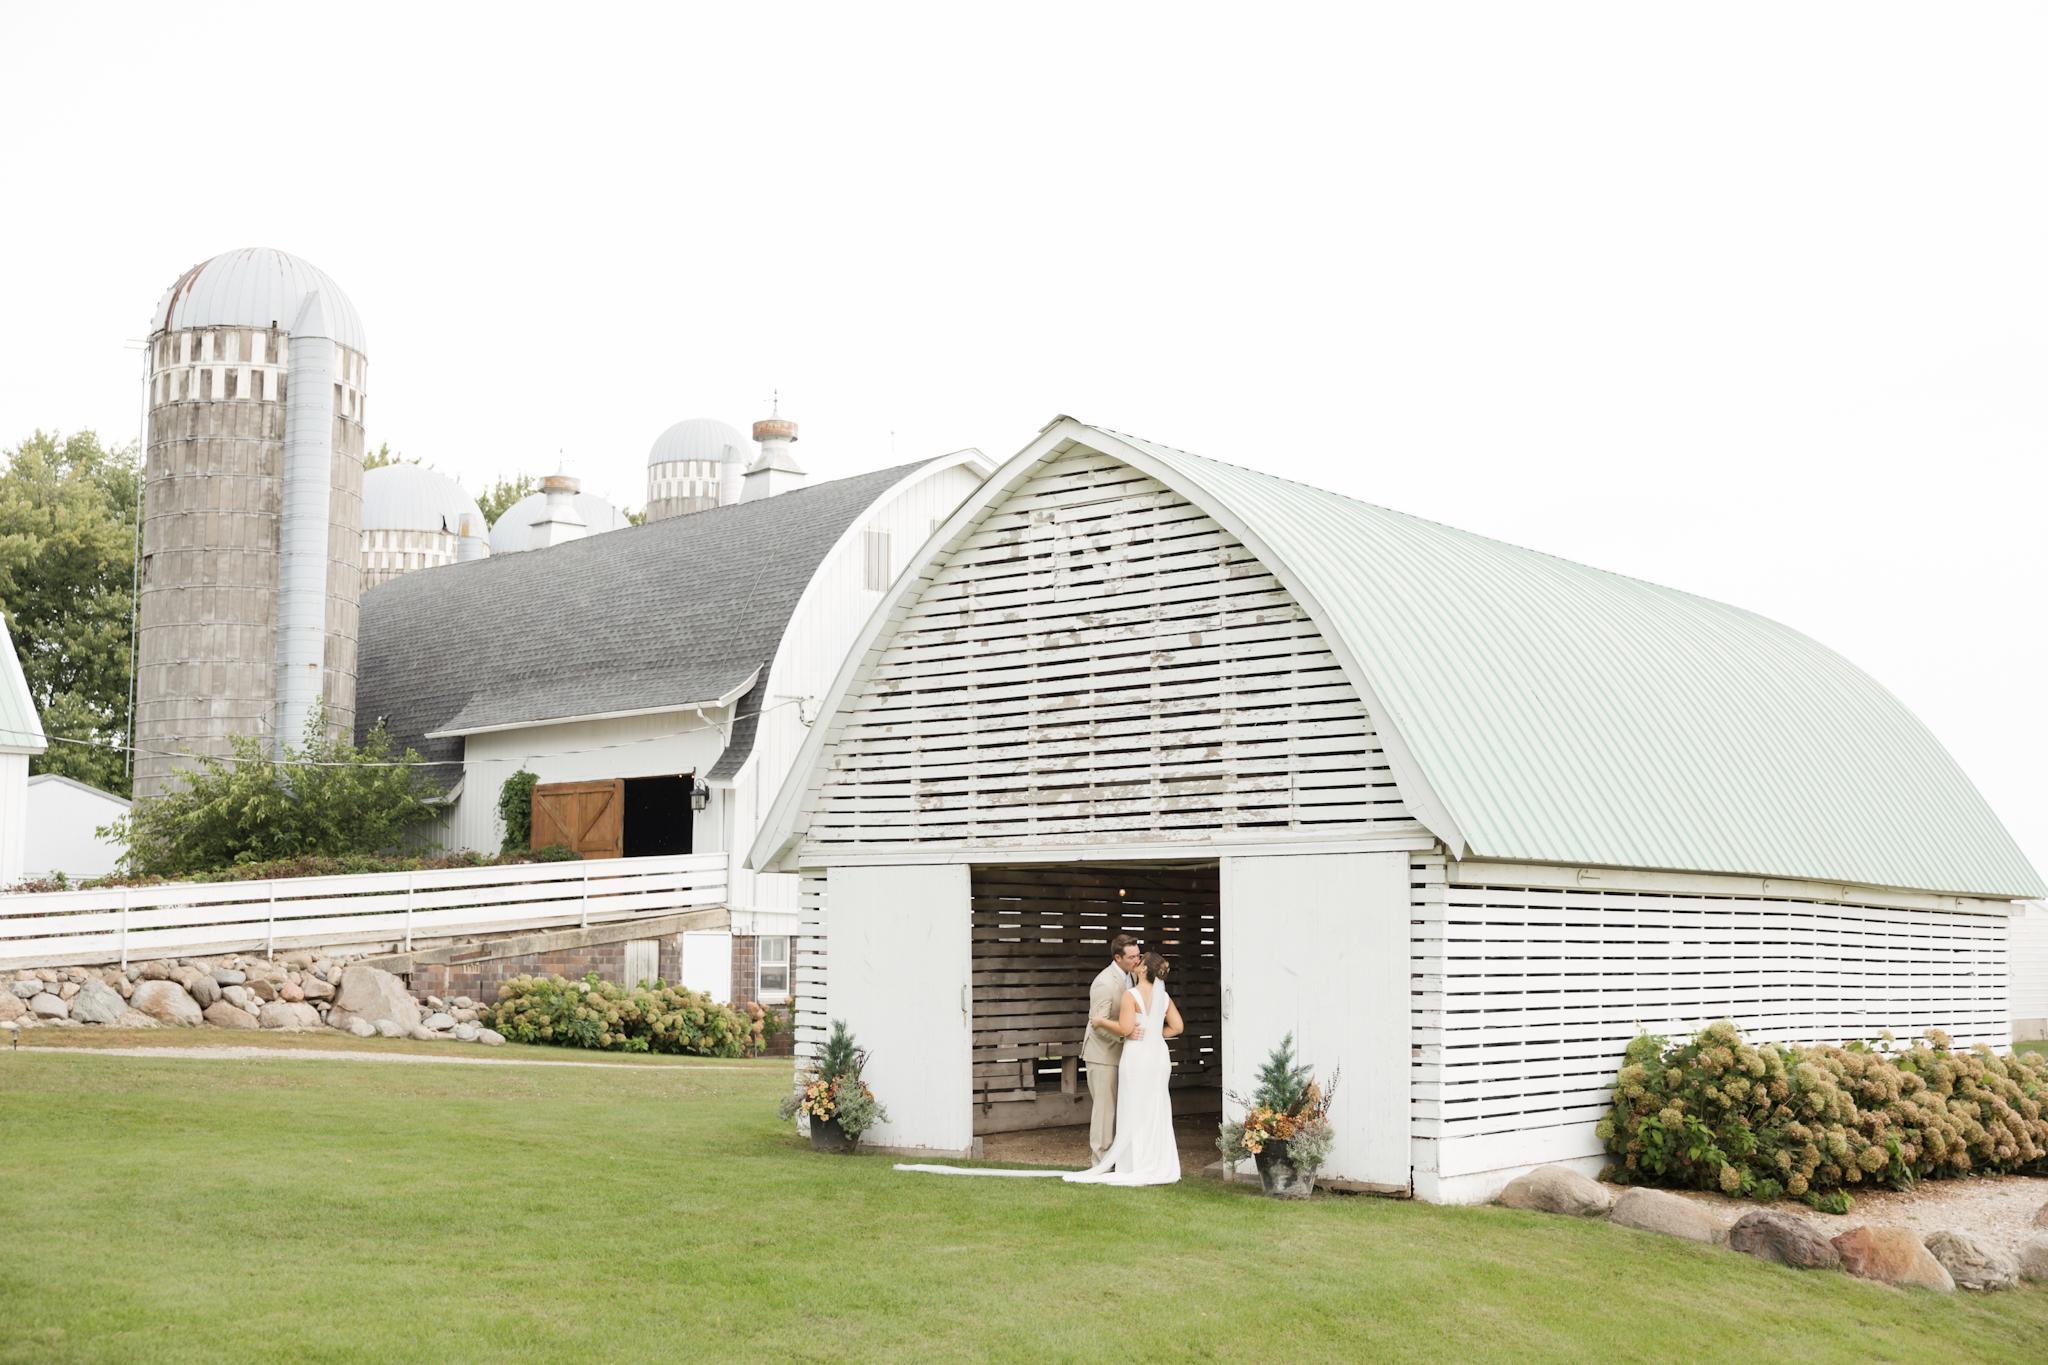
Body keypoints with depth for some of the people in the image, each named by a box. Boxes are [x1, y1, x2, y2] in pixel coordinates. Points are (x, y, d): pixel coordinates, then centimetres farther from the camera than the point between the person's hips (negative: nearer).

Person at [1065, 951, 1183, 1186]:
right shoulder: (1164, 997, 7)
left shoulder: (1131, 995, -12)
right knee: (1156, 1111, 12)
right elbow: (1176, 1027, 7)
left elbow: (1125, 1029, -17)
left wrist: (1101, 1021, -4)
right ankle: (1160, 1165, 14)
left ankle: (1136, 1165, 3)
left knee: (1134, 1112, 1)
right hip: (1159, 1054, 6)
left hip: (1137, 1054, -6)